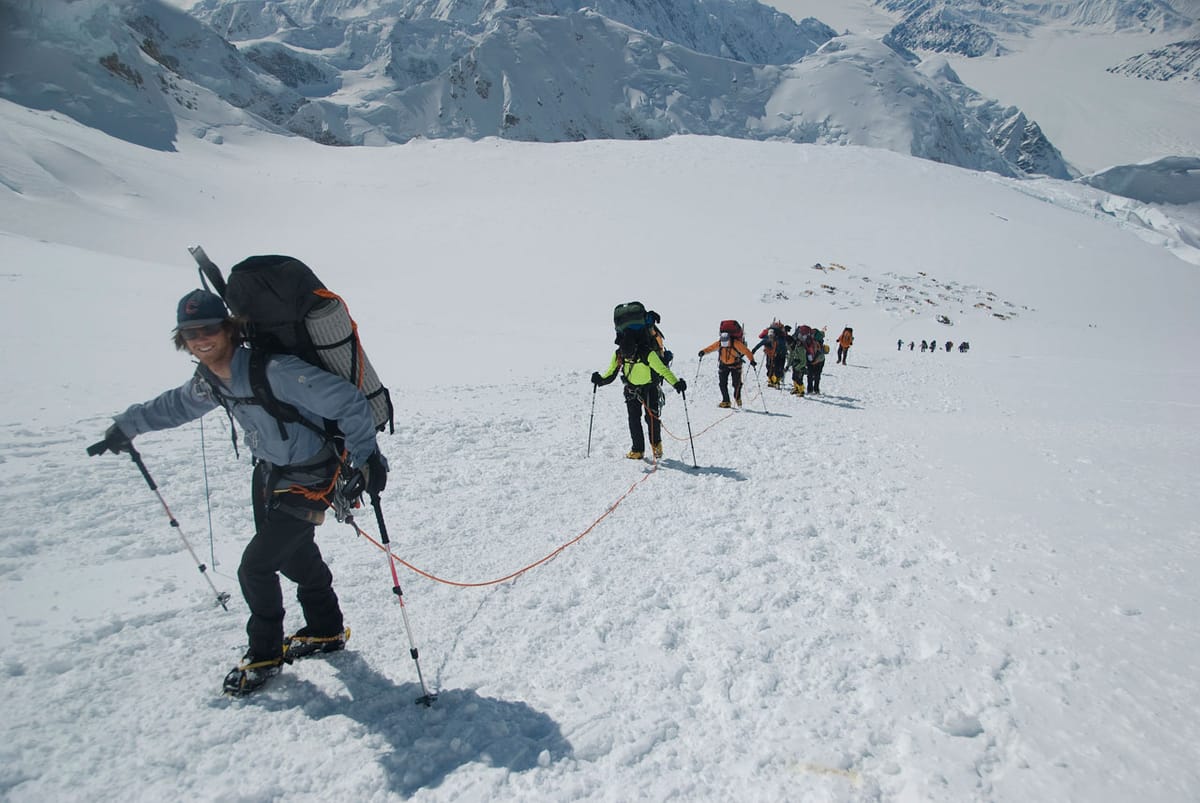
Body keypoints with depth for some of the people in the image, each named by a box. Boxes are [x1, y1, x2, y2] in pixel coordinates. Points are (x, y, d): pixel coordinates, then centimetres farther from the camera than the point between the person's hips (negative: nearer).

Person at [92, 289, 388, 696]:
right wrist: (127, 426, 29)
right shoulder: (209, 380, -3)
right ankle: (326, 631, 41)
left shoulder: (273, 370, -31)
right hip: (268, 474, 8)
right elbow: (176, 404, 21)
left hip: (307, 481, -8)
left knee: (255, 568, -1)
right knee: (296, 556, 20)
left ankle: (265, 654, 23)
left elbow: (347, 401, -33)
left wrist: (364, 456, -34)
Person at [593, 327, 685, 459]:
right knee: (633, 419, 1)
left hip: (649, 389, -3)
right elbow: (611, 373, -4)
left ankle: (656, 443, 18)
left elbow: (663, 370, -25)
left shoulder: (647, 354, -28)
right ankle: (637, 449, 11)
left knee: (652, 417, -7)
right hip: (631, 390, 3)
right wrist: (600, 380, -23)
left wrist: (676, 383, -36)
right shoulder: (619, 355, -16)